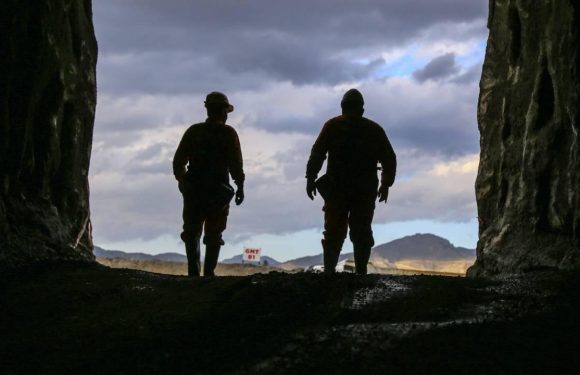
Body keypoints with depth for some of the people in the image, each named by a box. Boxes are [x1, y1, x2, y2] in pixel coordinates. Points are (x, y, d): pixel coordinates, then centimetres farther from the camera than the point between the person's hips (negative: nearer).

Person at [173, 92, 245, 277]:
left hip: (193, 191, 2)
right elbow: (236, 164, -8)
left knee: (192, 232, 10)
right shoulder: (229, 133, -5)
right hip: (219, 191, -2)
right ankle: (208, 272, 4)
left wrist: (182, 181, 20)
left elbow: (178, 161, 6)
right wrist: (240, 187, 2)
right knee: (213, 235, 8)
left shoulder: (193, 131, 4)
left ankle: (194, 271, -4)